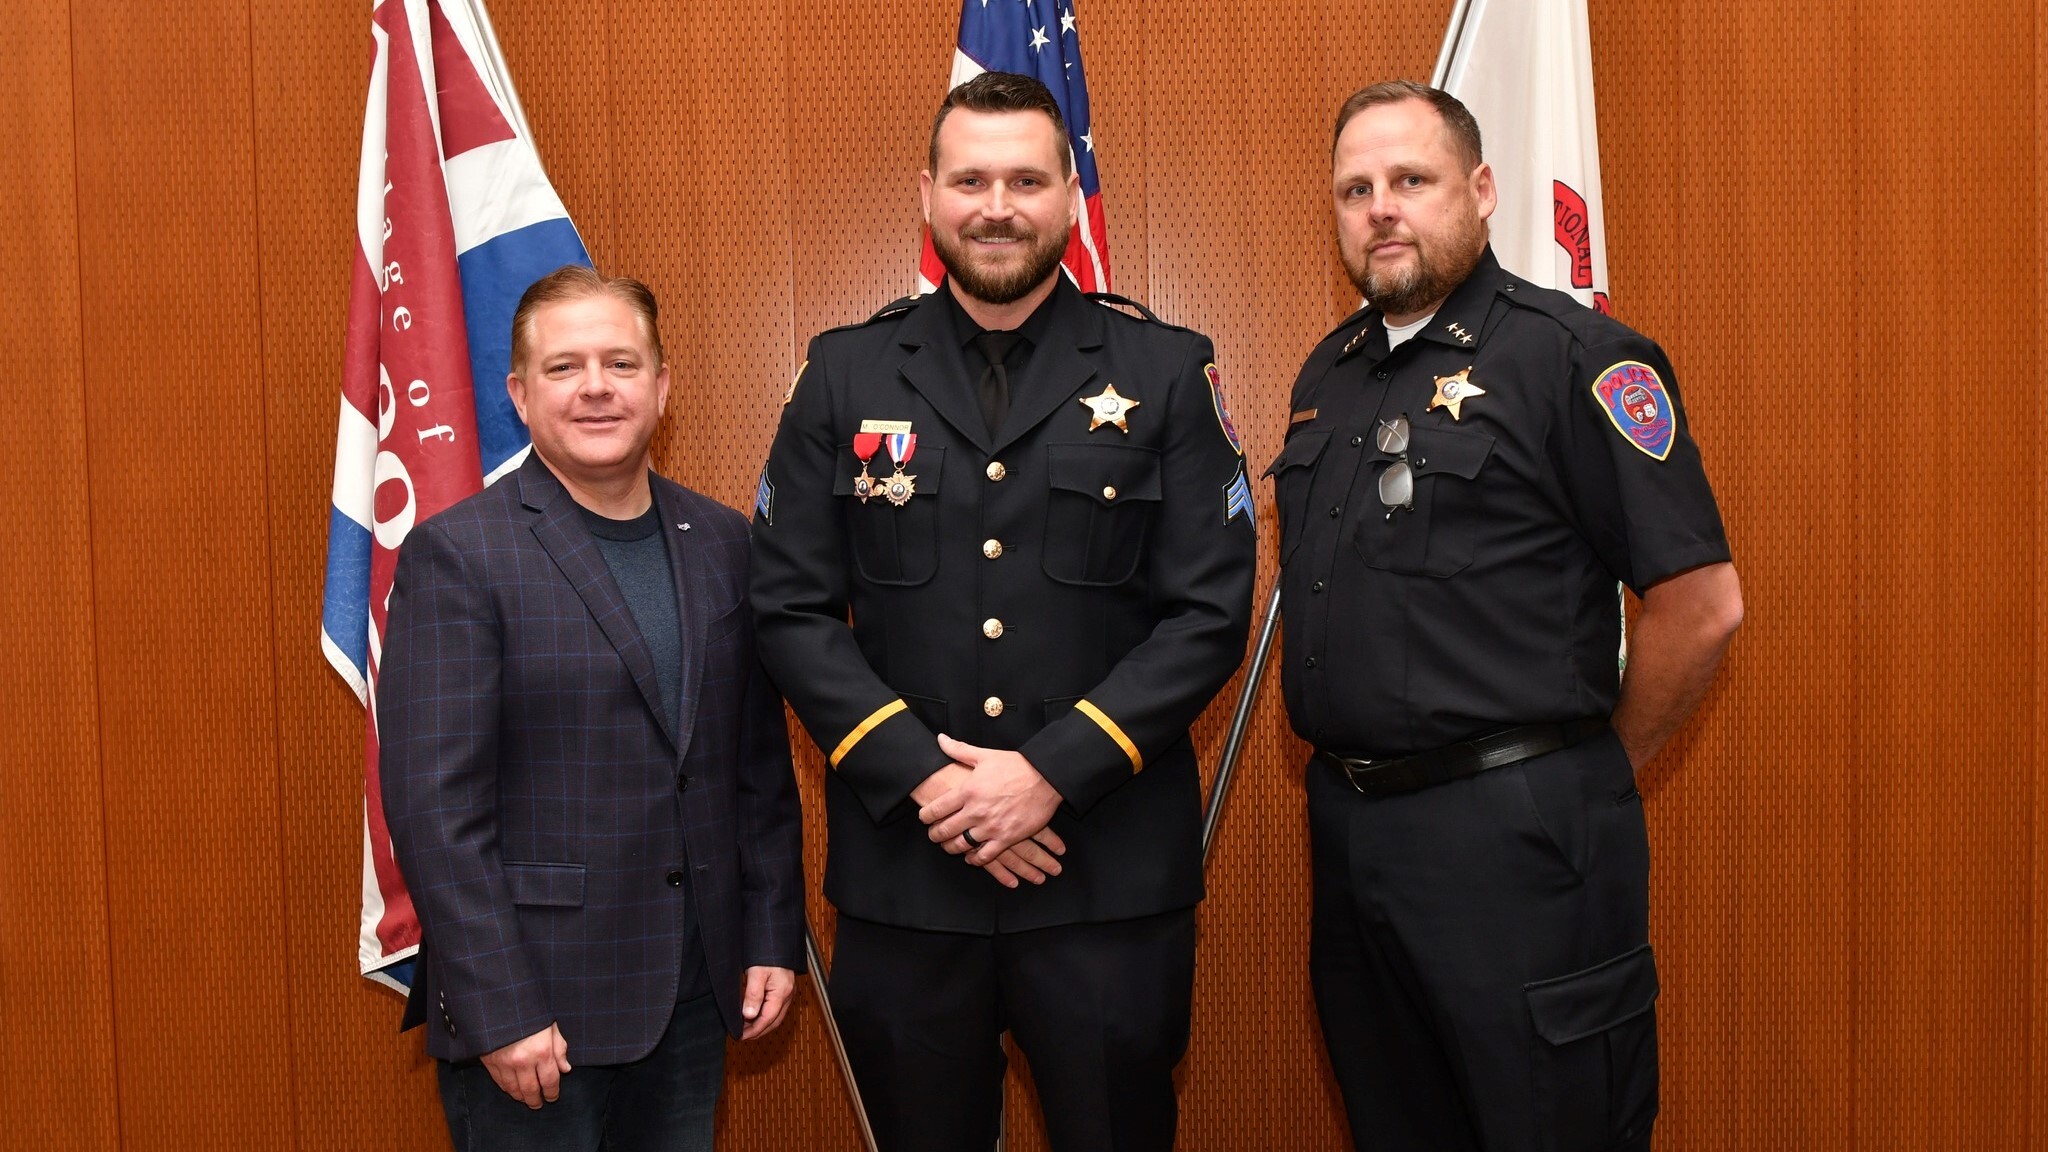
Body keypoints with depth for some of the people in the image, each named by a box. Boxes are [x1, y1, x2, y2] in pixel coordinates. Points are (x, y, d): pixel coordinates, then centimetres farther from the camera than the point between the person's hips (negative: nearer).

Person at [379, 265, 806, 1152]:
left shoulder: (721, 542, 6)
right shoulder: (456, 556, -9)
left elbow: (761, 766, 10)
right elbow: (434, 806, -13)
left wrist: (773, 938, 6)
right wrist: (498, 1011, -15)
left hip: (694, 994, 5)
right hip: (533, 1002, -4)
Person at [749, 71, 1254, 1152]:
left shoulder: (1166, 373, 1)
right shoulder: (844, 374, 4)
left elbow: (1210, 610, -4)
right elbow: (791, 608, 0)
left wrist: (1052, 771, -13)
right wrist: (923, 776, -11)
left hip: (1112, 871, -1)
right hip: (900, 869, 1)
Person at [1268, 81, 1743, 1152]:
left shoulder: (1572, 354, -10)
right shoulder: (1328, 373, 12)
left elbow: (1702, 601, -13)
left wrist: (1597, 775, -2)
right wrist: (1359, 786, 13)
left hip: (1513, 833, -7)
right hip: (1347, 823, 7)